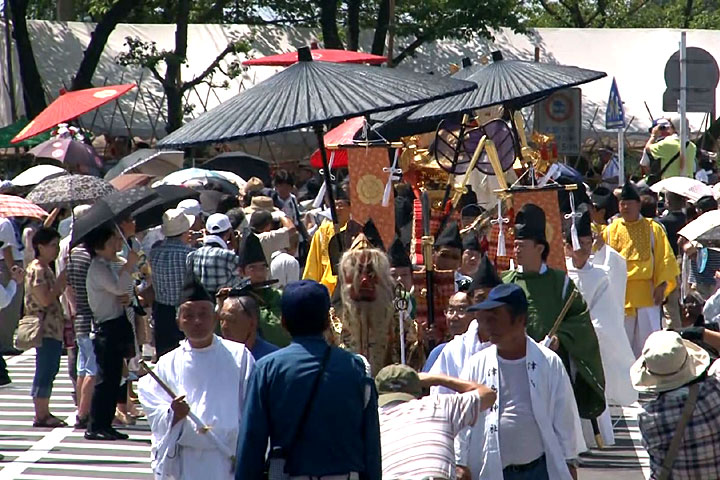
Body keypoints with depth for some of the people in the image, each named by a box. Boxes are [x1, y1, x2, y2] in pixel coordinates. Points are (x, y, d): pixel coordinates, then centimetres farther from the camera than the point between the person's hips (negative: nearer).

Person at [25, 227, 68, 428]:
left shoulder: (46, 269, 18)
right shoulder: (37, 270, -13)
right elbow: (46, 299, -21)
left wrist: (62, 283, 10)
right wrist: (61, 280, -16)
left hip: (53, 328, 10)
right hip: (45, 329, -10)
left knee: (49, 372, 12)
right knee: (44, 372, -7)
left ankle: (44, 413, 17)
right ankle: (40, 416, -4)